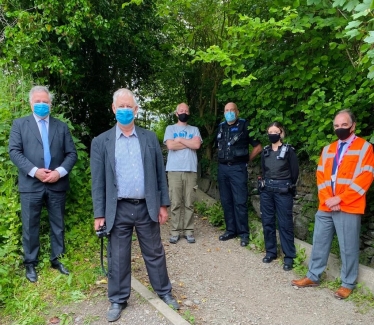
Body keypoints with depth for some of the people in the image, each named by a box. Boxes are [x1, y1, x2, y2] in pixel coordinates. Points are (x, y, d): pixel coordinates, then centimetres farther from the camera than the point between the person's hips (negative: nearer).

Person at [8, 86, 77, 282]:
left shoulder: (62, 126, 12)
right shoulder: (19, 124, 7)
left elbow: (72, 153, 5)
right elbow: (14, 151, -3)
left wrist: (60, 171, -11)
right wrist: (34, 171, -15)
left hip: (57, 184, 2)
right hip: (31, 184, -1)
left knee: (58, 225, 11)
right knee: (30, 226, 6)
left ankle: (57, 259, 26)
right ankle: (30, 264, 22)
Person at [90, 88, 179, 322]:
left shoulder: (150, 138, 4)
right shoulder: (101, 142, 0)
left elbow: (160, 173, 6)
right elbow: (98, 181, -1)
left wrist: (163, 204, 3)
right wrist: (99, 214, -4)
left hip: (147, 207, 1)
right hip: (118, 210, -1)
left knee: (155, 253, 14)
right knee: (118, 257, 11)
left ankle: (164, 292, 34)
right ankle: (118, 300, 30)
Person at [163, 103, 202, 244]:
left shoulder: (194, 130, 15)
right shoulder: (170, 129, 11)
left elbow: (197, 145, -4)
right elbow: (170, 145, -7)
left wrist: (179, 139, -1)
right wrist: (189, 143, -1)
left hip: (191, 170, 2)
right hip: (174, 170, -1)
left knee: (189, 203, 3)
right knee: (175, 203, 0)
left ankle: (188, 230, 10)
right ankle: (175, 231, 7)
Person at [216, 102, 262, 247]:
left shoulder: (244, 126, -3)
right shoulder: (221, 127, 13)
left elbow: (258, 147, -2)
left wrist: (246, 160, 1)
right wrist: (222, 160, 13)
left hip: (237, 168, -5)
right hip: (222, 168, 6)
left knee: (240, 202, -4)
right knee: (226, 201, 9)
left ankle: (244, 233, 6)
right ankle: (231, 230, 20)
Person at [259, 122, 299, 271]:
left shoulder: (288, 150, -6)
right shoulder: (265, 151, 7)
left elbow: (295, 172, -1)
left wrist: (288, 186, 7)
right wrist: (265, 183, 10)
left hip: (283, 191, -5)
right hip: (266, 190, 5)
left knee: (285, 223, 0)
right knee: (267, 221, 9)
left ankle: (289, 256, 10)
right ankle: (270, 251, 24)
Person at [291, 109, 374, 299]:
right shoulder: (328, 149, 15)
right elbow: (321, 176, 10)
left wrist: (340, 198, -15)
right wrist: (326, 199, -7)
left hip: (348, 207, -5)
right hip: (325, 206, 5)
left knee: (348, 248, 5)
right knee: (319, 243, 13)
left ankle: (348, 284, 22)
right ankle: (313, 276, 27)